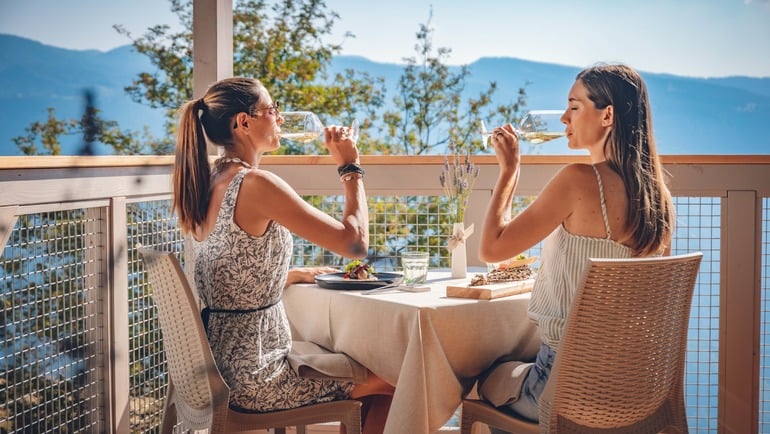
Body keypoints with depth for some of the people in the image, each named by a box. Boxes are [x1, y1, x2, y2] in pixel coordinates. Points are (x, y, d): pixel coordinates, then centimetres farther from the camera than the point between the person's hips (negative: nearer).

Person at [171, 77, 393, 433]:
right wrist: (350, 168, -9)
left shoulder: (208, 184, 6)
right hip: (255, 377, -9)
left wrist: (301, 274, 17)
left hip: (223, 362, 9)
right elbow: (354, 242, -20)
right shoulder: (257, 184, -21)